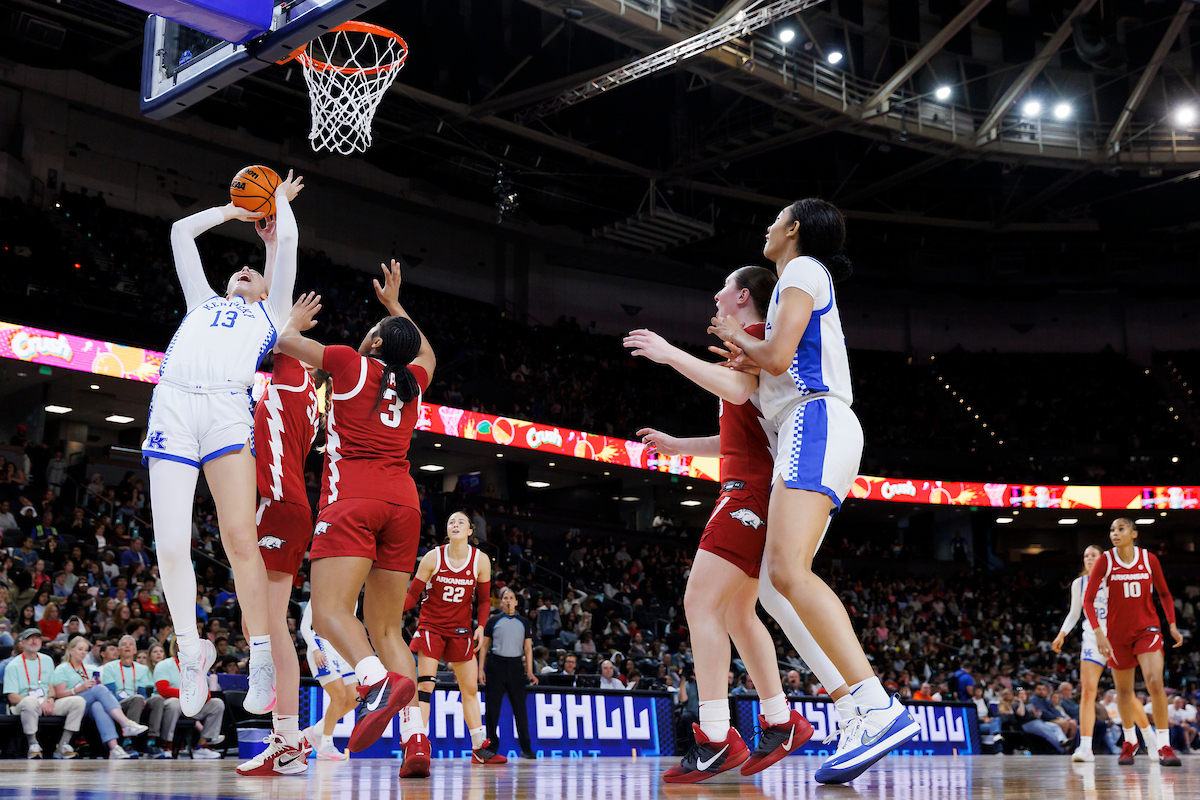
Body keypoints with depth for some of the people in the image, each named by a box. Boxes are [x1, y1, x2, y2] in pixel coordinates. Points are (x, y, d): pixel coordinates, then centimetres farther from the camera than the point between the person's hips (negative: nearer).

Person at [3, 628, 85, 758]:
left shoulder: (47, 660, 18)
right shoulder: (13, 666, -1)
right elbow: (12, 697, -9)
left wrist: (51, 699, -7)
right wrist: (40, 704, -19)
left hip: (47, 704, 5)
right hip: (22, 706, -5)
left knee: (79, 701, -15)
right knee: (31, 701, -41)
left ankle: (63, 745, -16)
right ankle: (33, 745, -27)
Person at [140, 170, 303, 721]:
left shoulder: (270, 312, 28)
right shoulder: (203, 302, 36)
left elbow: (287, 240, 24)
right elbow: (180, 231, 41)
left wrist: (281, 201, 41)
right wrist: (233, 210, 48)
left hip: (227, 408, -3)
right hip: (171, 406, 3)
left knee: (239, 537, -16)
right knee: (170, 545, -7)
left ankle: (261, 658, -13)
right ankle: (191, 650, 9)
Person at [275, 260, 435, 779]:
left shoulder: (352, 364, 6)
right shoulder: (412, 381, 19)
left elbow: (286, 341, 16)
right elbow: (427, 353, 44)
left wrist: (297, 319, 37)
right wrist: (395, 305, 50)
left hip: (353, 497, -5)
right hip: (403, 502, 5)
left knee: (330, 610, -15)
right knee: (386, 626, 6)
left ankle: (381, 682, -44)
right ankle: (416, 737, -9)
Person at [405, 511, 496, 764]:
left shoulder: (481, 560, -4)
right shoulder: (433, 557, -9)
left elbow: (484, 600, 6)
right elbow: (412, 594, -5)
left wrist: (480, 626, -8)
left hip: (461, 631, 3)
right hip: (430, 626, -3)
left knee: (470, 688, 9)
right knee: (425, 683, -16)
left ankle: (479, 748, 18)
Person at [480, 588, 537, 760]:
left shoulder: (524, 623, 11)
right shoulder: (493, 621, 7)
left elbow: (528, 648, 9)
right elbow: (484, 646, 8)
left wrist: (530, 672, 1)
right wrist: (481, 669, 0)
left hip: (515, 665, 1)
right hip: (496, 664, -1)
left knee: (520, 706, -3)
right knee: (493, 707, 0)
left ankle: (526, 748, 0)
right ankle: (491, 745, 10)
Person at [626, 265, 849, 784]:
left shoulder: (755, 335, -4)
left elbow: (737, 389, -26)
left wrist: (671, 355, -20)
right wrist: (676, 447, 30)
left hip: (752, 490, -11)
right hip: (755, 491, 11)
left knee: (701, 603, -15)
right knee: (736, 611, 15)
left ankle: (715, 740, -18)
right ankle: (780, 723, 18)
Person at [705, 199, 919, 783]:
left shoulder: (803, 271, 1)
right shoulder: (807, 281, 31)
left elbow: (777, 356, -13)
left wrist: (741, 341, 7)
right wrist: (750, 361, 18)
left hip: (815, 423, -11)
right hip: (811, 433, 11)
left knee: (787, 570, -26)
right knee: (777, 585, 4)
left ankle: (880, 707, -36)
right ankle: (854, 715, -3)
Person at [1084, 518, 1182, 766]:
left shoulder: (1149, 559, -5)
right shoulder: (1105, 561, -8)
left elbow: (1164, 593, 11)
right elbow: (1088, 600, -9)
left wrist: (1172, 624, 2)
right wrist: (1098, 632, -20)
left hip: (1147, 629, 0)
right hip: (1118, 632, 1)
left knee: (1155, 682, -19)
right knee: (1123, 690, 10)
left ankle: (1164, 746, -13)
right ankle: (1129, 742, 32)